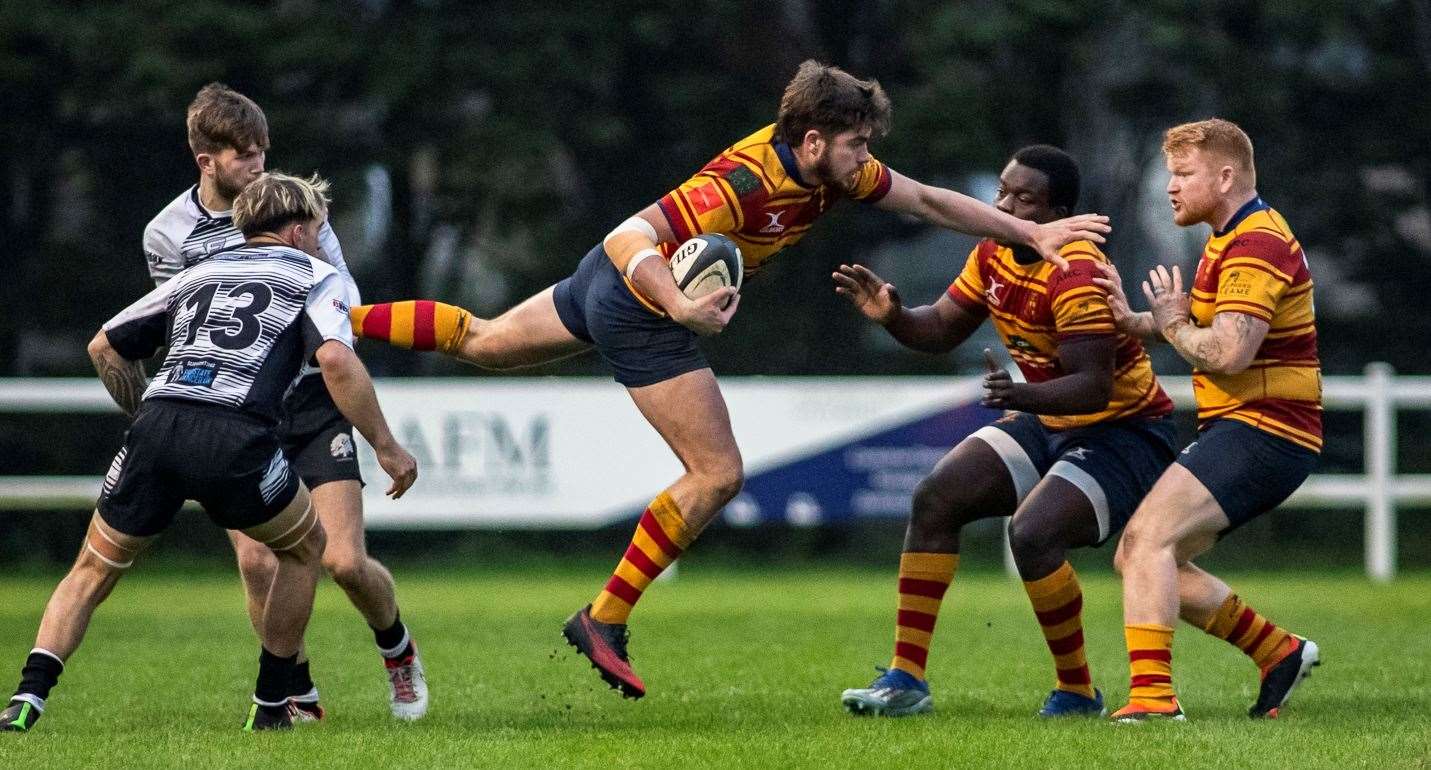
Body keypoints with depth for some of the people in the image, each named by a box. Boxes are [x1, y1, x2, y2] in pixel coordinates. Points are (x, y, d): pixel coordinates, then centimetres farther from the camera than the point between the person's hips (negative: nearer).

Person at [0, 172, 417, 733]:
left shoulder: (200, 275, 30)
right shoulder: (315, 277, 17)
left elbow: (105, 347, 29)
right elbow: (336, 361, -3)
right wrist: (386, 447, 1)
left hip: (157, 430, 3)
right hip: (237, 440, -3)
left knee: (93, 570, 17)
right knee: (304, 548, 25)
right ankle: (270, 707, 24)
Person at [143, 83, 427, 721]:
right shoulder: (168, 235, -2)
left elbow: (347, 299, 5)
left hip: (312, 404, 0)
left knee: (345, 561, -9)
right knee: (257, 562, -14)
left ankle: (396, 648, 22)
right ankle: (300, 695, 7)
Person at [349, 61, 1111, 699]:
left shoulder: (831, 168, -7)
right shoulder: (745, 183, -32)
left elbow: (927, 200, 5)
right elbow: (632, 239, -35)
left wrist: (1032, 231, 2)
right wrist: (684, 306, -51)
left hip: (609, 287, 9)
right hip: (639, 306, -9)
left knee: (480, 341, 25)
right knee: (718, 474, -9)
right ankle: (604, 621, -4)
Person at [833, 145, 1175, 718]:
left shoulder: (1077, 276, -26)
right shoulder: (995, 254, 0)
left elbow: (1094, 388, -33)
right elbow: (941, 331, 9)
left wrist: (1024, 396, -49)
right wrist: (891, 315, -12)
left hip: (1124, 431, -9)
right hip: (1048, 423, 9)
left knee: (1032, 534, -28)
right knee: (935, 498, -6)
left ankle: (1077, 693, -7)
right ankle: (905, 681, -4)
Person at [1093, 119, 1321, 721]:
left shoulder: (1256, 247, -16)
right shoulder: (1234, 240, 20)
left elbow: (1228, 352, -26)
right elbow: (1201, 332, 18)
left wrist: (1173, 325, -9)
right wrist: (1133, 322, 0)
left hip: (1261, 430, -11)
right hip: (1242, 430, 11)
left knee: (1149, 539, -22)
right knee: (1136, 555, 9)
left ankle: (1152, 694, -31)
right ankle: (1280, 653, 16)